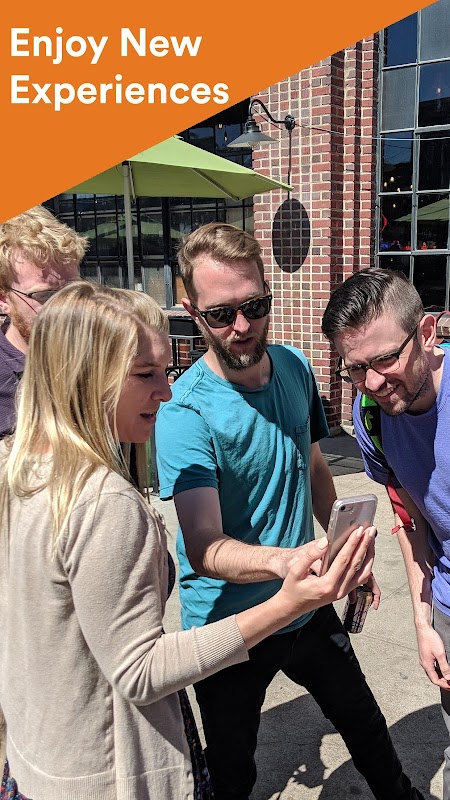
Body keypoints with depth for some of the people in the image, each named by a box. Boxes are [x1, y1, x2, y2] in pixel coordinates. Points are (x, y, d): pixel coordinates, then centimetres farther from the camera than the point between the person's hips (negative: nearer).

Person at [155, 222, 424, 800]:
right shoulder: (185, 413, -26)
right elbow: (203, 548, -32)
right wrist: (282, 560, -50)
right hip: (228, 625, -5)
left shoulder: (295, 367, -5)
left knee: (364, 721, 27)